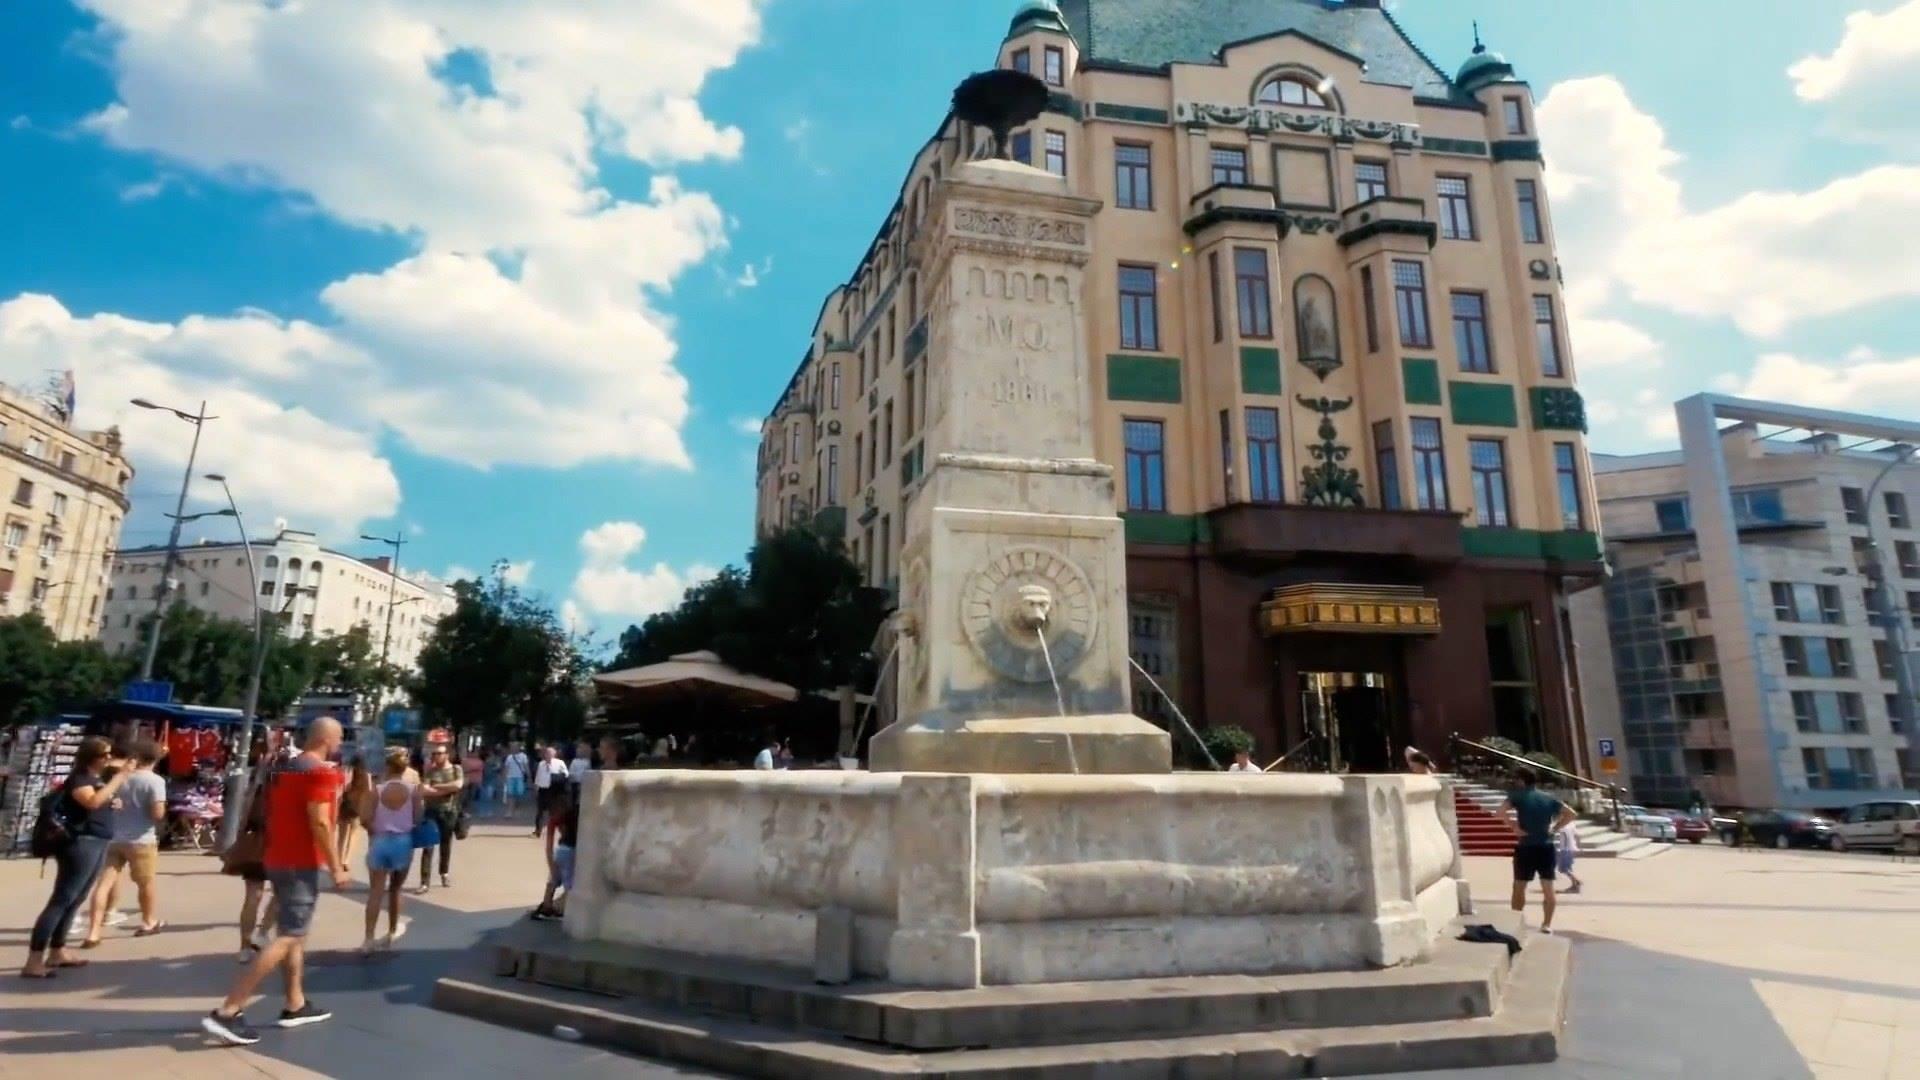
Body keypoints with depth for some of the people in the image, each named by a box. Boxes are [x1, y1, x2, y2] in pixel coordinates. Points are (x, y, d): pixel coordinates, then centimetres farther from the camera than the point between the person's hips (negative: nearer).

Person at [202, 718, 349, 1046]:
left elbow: (273, 815, 18)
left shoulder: (286, 769, 12)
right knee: (287, 938, -8)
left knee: (295, 934, 17)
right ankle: (226, 1012, -11)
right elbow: (320, 823, -21)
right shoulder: (320, 772, -16)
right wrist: (336, 866, -15)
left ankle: (296, 1005, 23)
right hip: (301, 864, -10)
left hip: (279, 859, 10)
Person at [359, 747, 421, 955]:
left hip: (380, 841, -1)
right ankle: (393, 931, 33)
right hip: (403, 841, 1)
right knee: (395, 889, 19)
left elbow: (365, 818, -13)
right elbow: (418, 818, -5)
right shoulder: (413, 789, -6)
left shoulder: (376, 789, -8)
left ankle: (369, 940, -6)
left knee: (375, 892, 2)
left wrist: (374, 831, 6)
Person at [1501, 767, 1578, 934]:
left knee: (1519, 886, 8)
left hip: (1526, 847, -3)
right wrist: (1555, 828, 5)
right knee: (1548, 888, 8)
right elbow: (1570, 814, 7)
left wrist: (1515, 828, -12)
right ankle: (1547, 924, 8)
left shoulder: (1518, 796, -4)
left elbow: (1502, 812, -20)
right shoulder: (1549, 798, 9)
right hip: (1547, 847, 3)